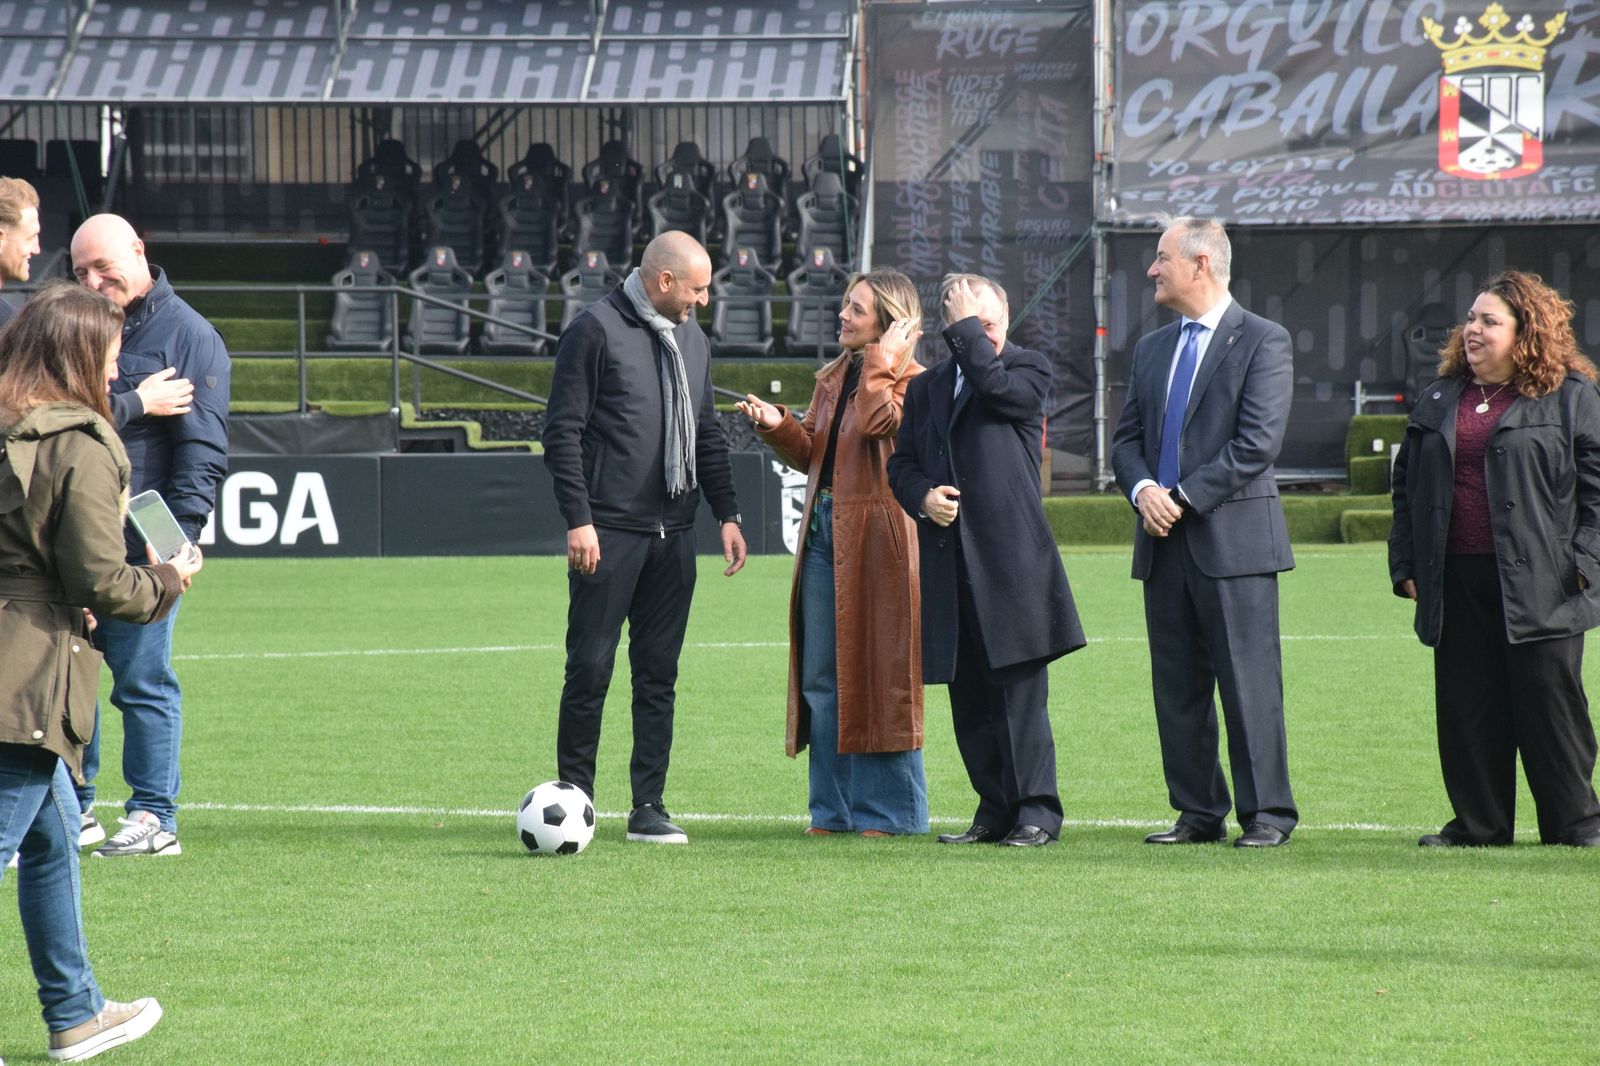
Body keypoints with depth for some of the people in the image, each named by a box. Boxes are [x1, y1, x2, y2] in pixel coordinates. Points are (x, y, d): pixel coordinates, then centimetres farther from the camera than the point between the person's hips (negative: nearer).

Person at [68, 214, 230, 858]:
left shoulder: (187, 335, -2)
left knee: (142, 679, -3)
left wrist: (180, 535, -15)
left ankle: (153, 817, 3)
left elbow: (202, 450, -7)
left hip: (141, 546, -6)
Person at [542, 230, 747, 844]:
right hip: (608, 534, -6)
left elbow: (707, 433, 22)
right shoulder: (596, 330, -6)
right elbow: (563, 431, -8)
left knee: (658, 675, 5)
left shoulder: (692, 339, 16)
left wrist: (727, 513, 13)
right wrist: (578, 520, -15)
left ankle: (648, 808, 8)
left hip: (672, 535, 6)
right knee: (591, 668, -4)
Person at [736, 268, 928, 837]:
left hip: (877, 539, -8)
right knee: (822, 679, 9)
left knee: (877, 676, -4)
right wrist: (777, 426, 0)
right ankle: (835, 809, 15)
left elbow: (875, 423, -24)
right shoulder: (834, 378, 17)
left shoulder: (910, 382, -5)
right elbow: (810, 453, 17)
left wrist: (882, 361, -15)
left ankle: (890, 810, 3)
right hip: (825, 534, 8)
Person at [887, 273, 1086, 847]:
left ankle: (1036, 810, -5)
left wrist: (966, 325, -5)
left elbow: (994, 384, -17)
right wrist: (922, 496, -3)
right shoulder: (926, 387, 19)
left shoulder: (1028, 369, 5)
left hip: (1010, 555, -5)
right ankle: (995, 811, 13)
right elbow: (901, 462, 17)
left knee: (1020, 689, -8)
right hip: (948, 558, 5)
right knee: (968, 697, 7)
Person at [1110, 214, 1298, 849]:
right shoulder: (1152, 349, 18)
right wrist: (1143, 488, -6)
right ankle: (1199, 813, 13)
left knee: (1249, 683, -6)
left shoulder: (1262, 342, -4)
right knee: (1176, 688, 7)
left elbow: (1258, 442, -12)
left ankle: (1267, 814, -2)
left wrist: (1184, 498, -14)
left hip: (1232, 535, -7)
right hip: (1164, 541, 7)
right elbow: (1127, 437, 16)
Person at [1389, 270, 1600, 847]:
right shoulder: (1439, 399, 16)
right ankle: (1478, 821, 12)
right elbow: (1407, 486, 19)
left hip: (1536, 583, -5)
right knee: (1466, 706, 4)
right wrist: (1406, 564, 11)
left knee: (1550, 702, -2)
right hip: (1455, 579, 5)